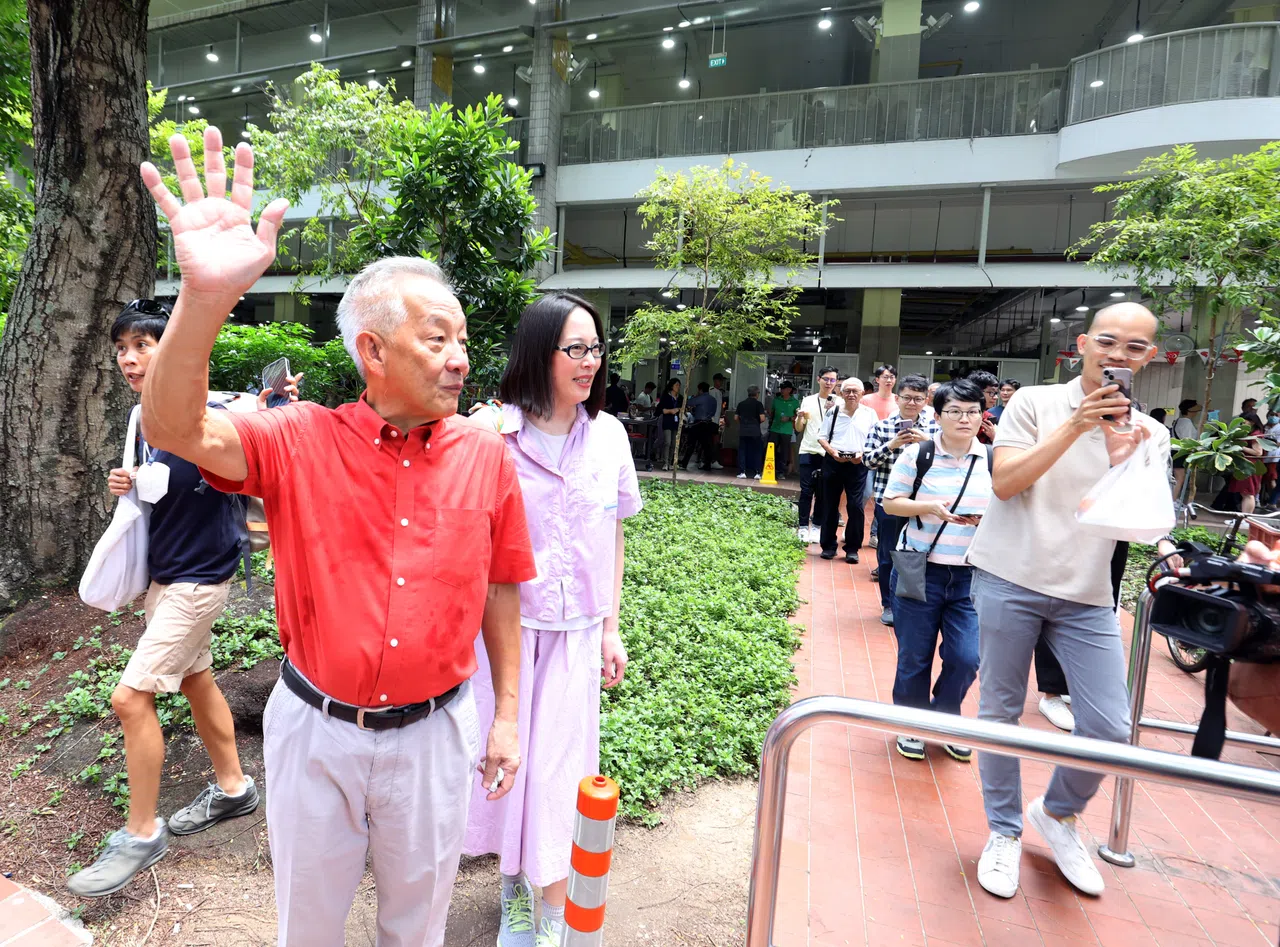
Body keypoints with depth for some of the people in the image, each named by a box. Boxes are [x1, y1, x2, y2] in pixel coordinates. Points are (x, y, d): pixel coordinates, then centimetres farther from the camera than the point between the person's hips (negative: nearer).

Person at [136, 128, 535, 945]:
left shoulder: (486, 457, -9)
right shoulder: (301, 440, -11)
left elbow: (500, 593, -3)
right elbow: (175, 430, -26)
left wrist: (507, 716, 1)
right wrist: (205, 297, -43)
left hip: (432, 731, 1)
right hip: (316, 728, 0)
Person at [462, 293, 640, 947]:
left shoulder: (608, 434, 0)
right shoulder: (491, 432, -10)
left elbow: (613, 537, 8)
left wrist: (611, 628, 8)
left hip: (576, 633, 2)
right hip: (503, 627, -1)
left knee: (560, 774, 8)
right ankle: (512, 887, 44)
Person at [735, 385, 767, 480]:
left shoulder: (741, 403, 9)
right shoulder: (758, 404, -2)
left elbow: (736, 417, 10)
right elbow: (762, 418, -10)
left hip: (743, 431, 2)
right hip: (755, 431, -2)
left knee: (742, 451, 9)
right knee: (757, 451, 8)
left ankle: (742, 472, 2)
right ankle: (757, 473, 4)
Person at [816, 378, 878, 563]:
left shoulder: (870, 414, 4)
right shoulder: (833, 412, 6)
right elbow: (822, 437, 6)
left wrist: (863, 453, -14)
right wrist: (832, 452, -11)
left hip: (858, 464, -1)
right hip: (833, 462, 1)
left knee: (855, 506, -4)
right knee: (830, 505, 7)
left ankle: (852, 548, 7)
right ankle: (828, 546, 18)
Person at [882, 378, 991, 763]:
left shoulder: (993, 461, 2)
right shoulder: (917, 454, -4)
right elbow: (890, 502, -1)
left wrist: (986, 518, -14)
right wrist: (928, 507, -18)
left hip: (971, 576, 2)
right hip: (920, 570, -1)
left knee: (966, 658, -1)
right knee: (914, 658, 9)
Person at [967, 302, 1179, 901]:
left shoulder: (1148, 434, 9)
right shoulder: (1035, 403, -1)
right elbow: (1005, 483, -11)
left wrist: (1123, 460, -17)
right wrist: (1073, 428, -17)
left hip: (1086, 595, 3)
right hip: (1009, 581, -3)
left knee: (1110, 727, 1)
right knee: (1000, 713, 6)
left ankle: (1058, 813, 31)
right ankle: (1004, 832, 27)